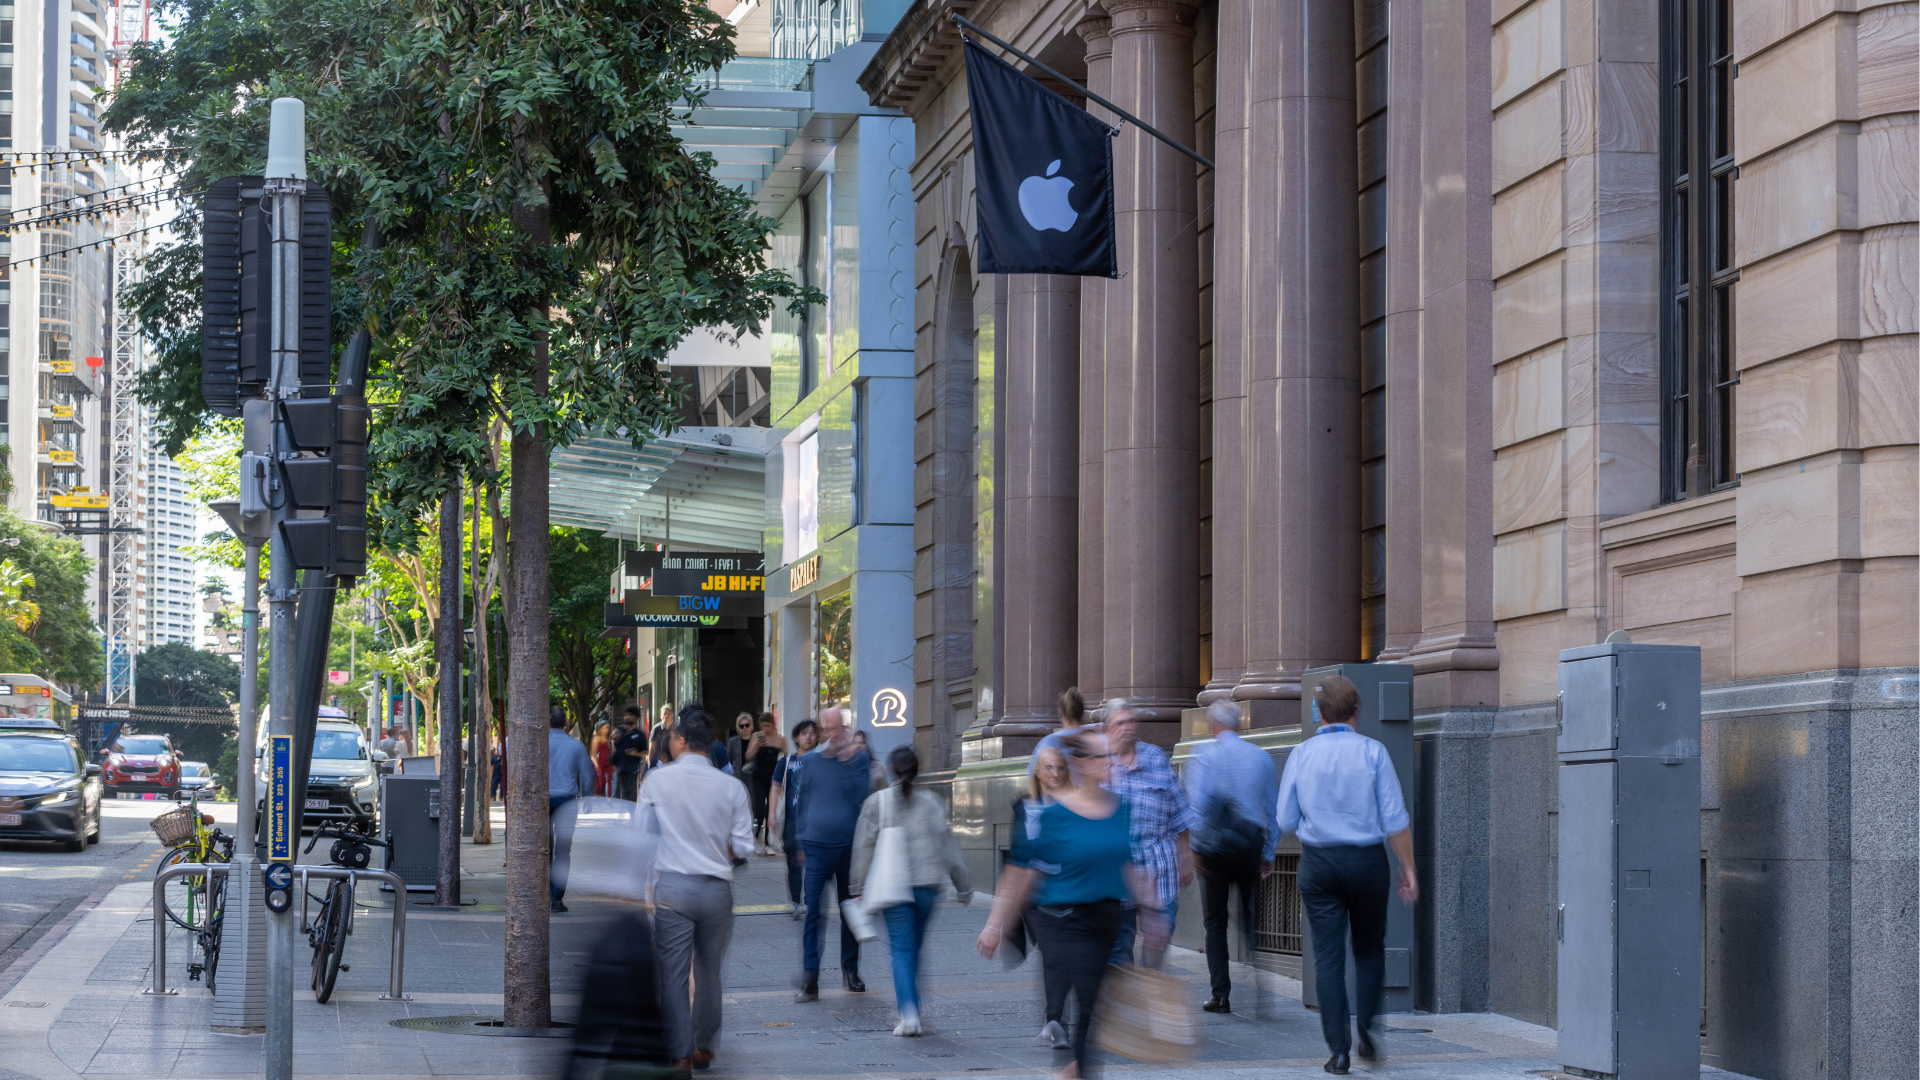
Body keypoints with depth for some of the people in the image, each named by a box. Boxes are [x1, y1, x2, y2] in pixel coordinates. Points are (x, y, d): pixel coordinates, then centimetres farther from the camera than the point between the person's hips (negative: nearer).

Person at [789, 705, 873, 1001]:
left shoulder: (859, 760, 2)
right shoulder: (812, 762, 7)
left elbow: (860, 796, -11)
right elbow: (800, 803, 14)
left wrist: (848, 763, -19)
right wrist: (801, 841, 10)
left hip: (850, 846, 0)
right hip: (816, 847, 0)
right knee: (812, 912, -9)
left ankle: (850, 970, 26)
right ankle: (809, 979, -12)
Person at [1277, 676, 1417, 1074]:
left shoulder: (1301, 754, -1)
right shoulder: (1372, 752, -5)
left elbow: (1286, 820, 3)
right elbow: (1395, 818, -7)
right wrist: (1407, 867, 1)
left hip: (1318, 862, 1)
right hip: (1367, 860, -1)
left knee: (1327, 955, 3)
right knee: (1369, 950, 16)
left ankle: (1339, 1049, -2)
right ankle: (1366, 1030, 4)